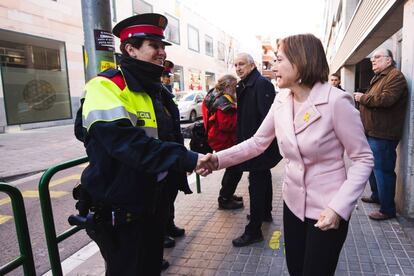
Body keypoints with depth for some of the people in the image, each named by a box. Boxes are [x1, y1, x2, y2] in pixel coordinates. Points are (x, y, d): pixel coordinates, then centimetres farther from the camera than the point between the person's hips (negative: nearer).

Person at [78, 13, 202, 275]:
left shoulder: (158, 91, 9)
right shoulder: (106, 86, -17)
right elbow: (126, 142, -32)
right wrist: (186, 159, -33)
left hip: (157, 197, 8)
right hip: (122, 205, -7)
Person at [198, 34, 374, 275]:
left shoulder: (336, 101, -20)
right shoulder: (282, 100, -2)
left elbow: (364, 159, -15)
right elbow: (258, 142, 2)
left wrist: (339, 207, -24)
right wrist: (218, 159, -11)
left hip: (328, 210, -5)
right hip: (293, 203, 6)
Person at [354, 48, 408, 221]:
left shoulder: (395, 76, -12)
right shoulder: (378, 77, 20)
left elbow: (386, 99, -26)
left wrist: (363, 98, -13)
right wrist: (362, 99, 3)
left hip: (382, 135, -10)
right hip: (372, 132, 10)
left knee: (382, 170, -5)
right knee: (372, 167, 20)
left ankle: (387, 209, 6)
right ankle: (376, 196, 37)